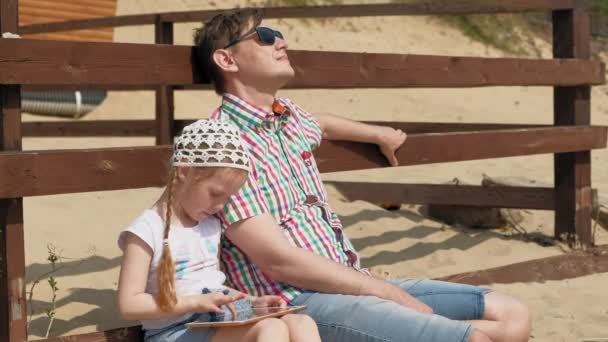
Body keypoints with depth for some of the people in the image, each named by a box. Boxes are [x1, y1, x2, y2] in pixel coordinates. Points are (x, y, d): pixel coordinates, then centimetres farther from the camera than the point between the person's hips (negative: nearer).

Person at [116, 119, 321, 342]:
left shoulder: (211, 226, 17)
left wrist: (251, 302, 5)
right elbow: (129, 304, -14)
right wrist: (196, 302, -19)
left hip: (218, 320, 8)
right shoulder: (147, 231, -10)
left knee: (301, 324, -19)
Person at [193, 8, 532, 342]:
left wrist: (380, 135, 52)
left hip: (353, 282, 9)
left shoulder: (289, 115, 13)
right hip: (298, 301, -9)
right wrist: (389, 293, -15)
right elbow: (278, 259, -19)